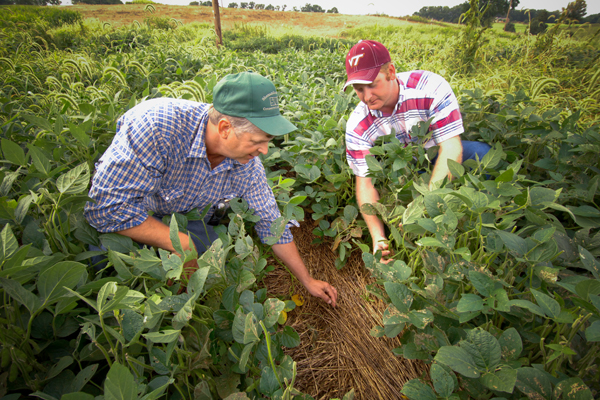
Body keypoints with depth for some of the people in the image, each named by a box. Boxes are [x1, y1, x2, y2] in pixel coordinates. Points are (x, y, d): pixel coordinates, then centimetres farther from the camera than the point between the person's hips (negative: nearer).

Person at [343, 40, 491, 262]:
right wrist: (378, 237, -35)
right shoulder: (358, 126, -21)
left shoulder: (430, 88, -28)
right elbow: (365, 182, -21)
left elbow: (451, 149, -30)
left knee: (481, 153, -28)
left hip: (436, 156, 0)